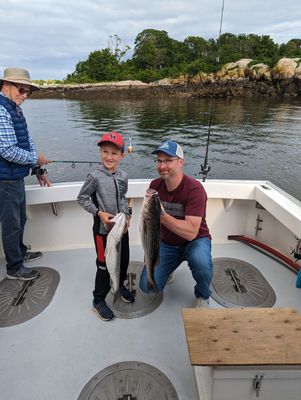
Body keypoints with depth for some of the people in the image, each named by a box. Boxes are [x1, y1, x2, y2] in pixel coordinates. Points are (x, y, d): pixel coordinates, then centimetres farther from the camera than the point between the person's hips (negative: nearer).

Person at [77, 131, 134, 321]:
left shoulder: (123, 176, -1)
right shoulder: (95, 176, -17)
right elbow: (82, 198, -8)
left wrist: (127, 214, 0)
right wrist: (99, 213, -17)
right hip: (103, 228, -5)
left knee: (124, 258, 19)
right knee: (104, 264, 6)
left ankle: (120, 283, 47)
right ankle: (99, 300, 26)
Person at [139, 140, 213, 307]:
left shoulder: (194, 189, -25)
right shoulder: (155, 185, -7)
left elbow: (191, 232, -33)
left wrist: (161, 215, -39)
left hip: (195, 241, -4)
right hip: (166, 243, 4)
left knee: (201, 261, -38)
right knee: (147, 286, -11)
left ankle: (203, 295, -3)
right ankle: (168, 268, 24)